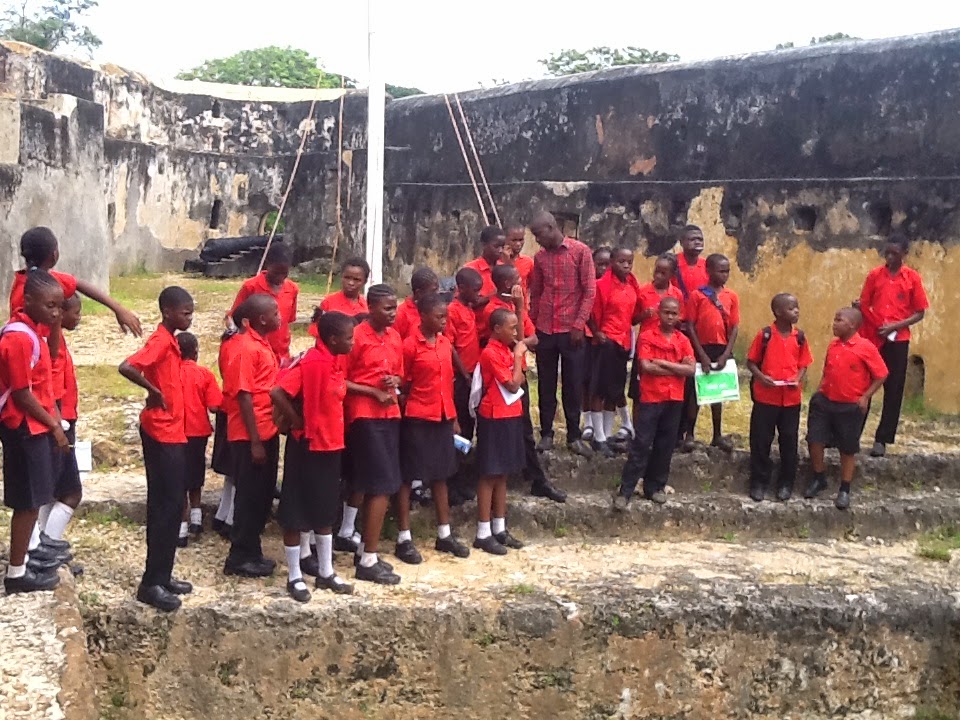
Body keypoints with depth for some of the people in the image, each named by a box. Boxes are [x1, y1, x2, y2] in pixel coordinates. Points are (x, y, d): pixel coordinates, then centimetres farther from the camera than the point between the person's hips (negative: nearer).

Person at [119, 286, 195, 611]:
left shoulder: (169, 341, 12)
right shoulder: (160, 342, -17)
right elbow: (127, 367, -31)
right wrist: (154, 391, -20)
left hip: (170, 431, 10)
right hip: (163, 433, -10)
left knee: (165, 504, 13)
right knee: (168, 505, -6)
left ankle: (160, 576, 20)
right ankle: (152, 583, -1)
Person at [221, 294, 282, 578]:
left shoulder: (263, 344, 12)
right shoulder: (247, 348, -16)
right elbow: (244, 396, -19)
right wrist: (254, 442, -19)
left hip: (267, 432, 9)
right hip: (250, 436, -9)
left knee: (263, 495, 15)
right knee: (250, 496, 1)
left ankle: (252, 552, 26)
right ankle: (240, 558, 12)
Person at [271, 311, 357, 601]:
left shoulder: (335, 363, 6)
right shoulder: (312, 363, -21)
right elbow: (277, 393, -27)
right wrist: (296, 422, -17)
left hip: (330, 445, 9)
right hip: (308, 447, -9)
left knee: (326, 511, 17)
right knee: (296, 513, 4)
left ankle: (326, 573, 28)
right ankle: (294, 577, 14)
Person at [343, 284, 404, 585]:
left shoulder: (395, 337, 11)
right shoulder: (356, 336, -11)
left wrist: (394, 383, -1)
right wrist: (374, 392, -15)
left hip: (389, 414, 8)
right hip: (365, 416, -8)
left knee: (377, 487, 12)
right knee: (381, 487, -9)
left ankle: (364, 549, 24)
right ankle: (368, 561, -1)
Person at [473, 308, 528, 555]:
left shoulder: (508, 349, 9)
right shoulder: (491, 353, -17)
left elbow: (518, 381, 9)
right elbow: (513, 385, -17)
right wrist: (518, 357, -9)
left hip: (510, 416, 9)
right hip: (495, 419, -8)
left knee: (502, 474, 13)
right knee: (489, 476, -2)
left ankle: (499, 529, 21)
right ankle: (483, 534, 5)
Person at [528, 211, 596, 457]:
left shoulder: (580, 251, -4)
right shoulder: (539, 257, 8)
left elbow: (590, 291, -6)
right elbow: (535, 294, 13)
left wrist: (579, 324, -11)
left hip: (571, 330, -3)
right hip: (544, 330, 3)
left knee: (573, 385, 4)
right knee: (546, 385, 8)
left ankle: (574, 436, 14)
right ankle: (546, 434, 17)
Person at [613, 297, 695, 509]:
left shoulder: (683, 341, 7)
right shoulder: (647, 336, -3)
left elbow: (691, 369, -4)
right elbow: (645, 366, -15)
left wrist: (664, 363, -13)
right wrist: (677, 368, -9)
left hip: (674, 399, 4)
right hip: (651, 397, -4)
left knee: (665, 445, 9)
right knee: (641, 444, -7)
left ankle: (655, 487, 20)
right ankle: (625, 490, -5)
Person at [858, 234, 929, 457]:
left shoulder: (913, 278, 0)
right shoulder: (874, 275, 4)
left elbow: (919, 313, 0)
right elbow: (863, 306, 7)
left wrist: (895, 326, -13)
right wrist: (877, 326, -10)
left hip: (898, 340, -1)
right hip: (872, 337, 1)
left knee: (893, 390, 2)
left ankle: (882, 439, 8)